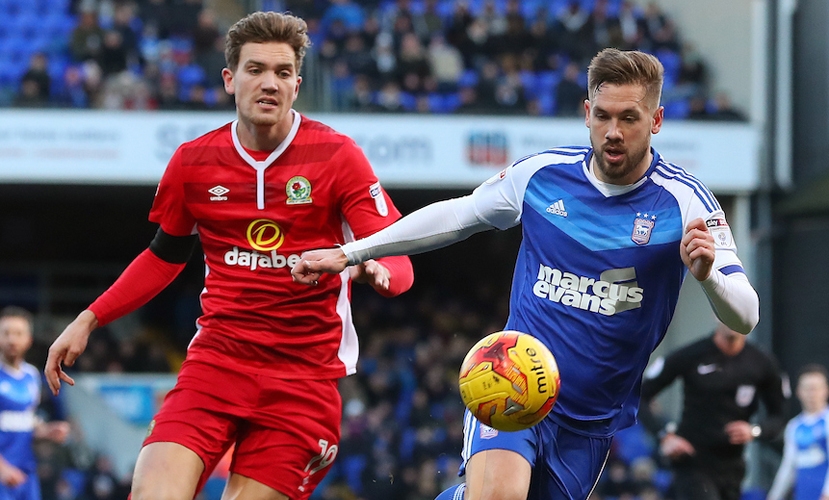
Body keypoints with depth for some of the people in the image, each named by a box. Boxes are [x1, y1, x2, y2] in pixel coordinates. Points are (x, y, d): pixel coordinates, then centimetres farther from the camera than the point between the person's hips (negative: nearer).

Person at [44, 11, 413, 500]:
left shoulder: (336, 156, -5)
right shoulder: (193, 162, 5)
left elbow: (398, 260, -7)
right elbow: (166, 255, 23)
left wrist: (371, 270, -31)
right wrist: (89, 321, 18)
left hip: (305, 376, -2)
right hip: (216, 359, 2)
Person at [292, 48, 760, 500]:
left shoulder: (685, 200, -9)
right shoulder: (541, 172, -1)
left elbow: (745, 317, -14)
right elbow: (457, 215, 16)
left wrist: (707, 274, -36)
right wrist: (349, 253, 15)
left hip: (592, 420, 1)